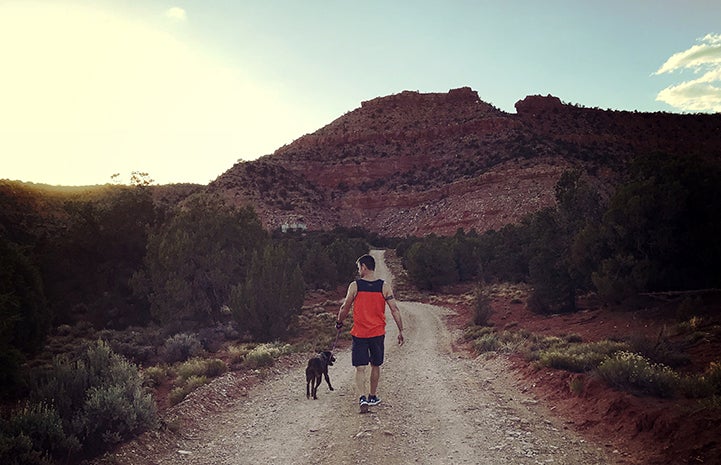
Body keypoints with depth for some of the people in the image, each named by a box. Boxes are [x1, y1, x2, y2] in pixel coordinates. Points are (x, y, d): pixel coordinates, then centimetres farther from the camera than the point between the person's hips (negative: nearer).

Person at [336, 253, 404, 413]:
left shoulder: (355, 285, -6)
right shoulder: (384, 286, -3)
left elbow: (345, 308, 0)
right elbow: (394, 309, -7)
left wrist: (339, 322, 18)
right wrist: (401, 331, -2)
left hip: (359, 333, -2)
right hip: (378, 333, 2)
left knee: (361, 368, 1)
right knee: (375, 366, 18)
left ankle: (362, 398, -16)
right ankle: (372, 396, 30)